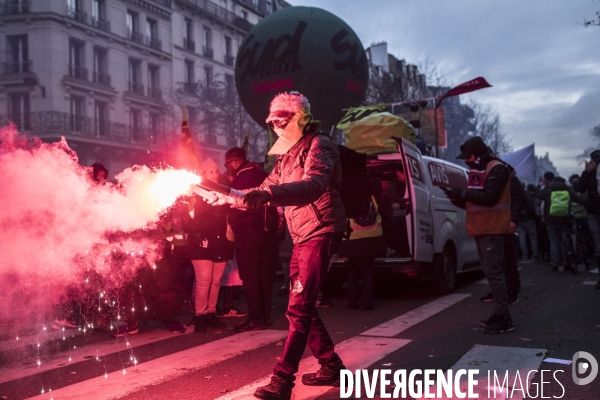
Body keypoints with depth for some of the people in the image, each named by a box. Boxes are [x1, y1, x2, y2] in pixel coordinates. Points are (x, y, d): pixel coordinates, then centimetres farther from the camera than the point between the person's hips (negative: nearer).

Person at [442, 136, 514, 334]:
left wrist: (463, 193, -24)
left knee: (494, 272, -12)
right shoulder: (478, 171, 19)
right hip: (482, 229, 10)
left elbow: (489, 198, -23)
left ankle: (504, 318, -9)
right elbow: (474, 201, 20)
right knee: (491, 272, 11)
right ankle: (499, 314, 18)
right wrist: (458, 198, 1)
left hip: (493, 230, -10)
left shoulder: (497, 169, -11)